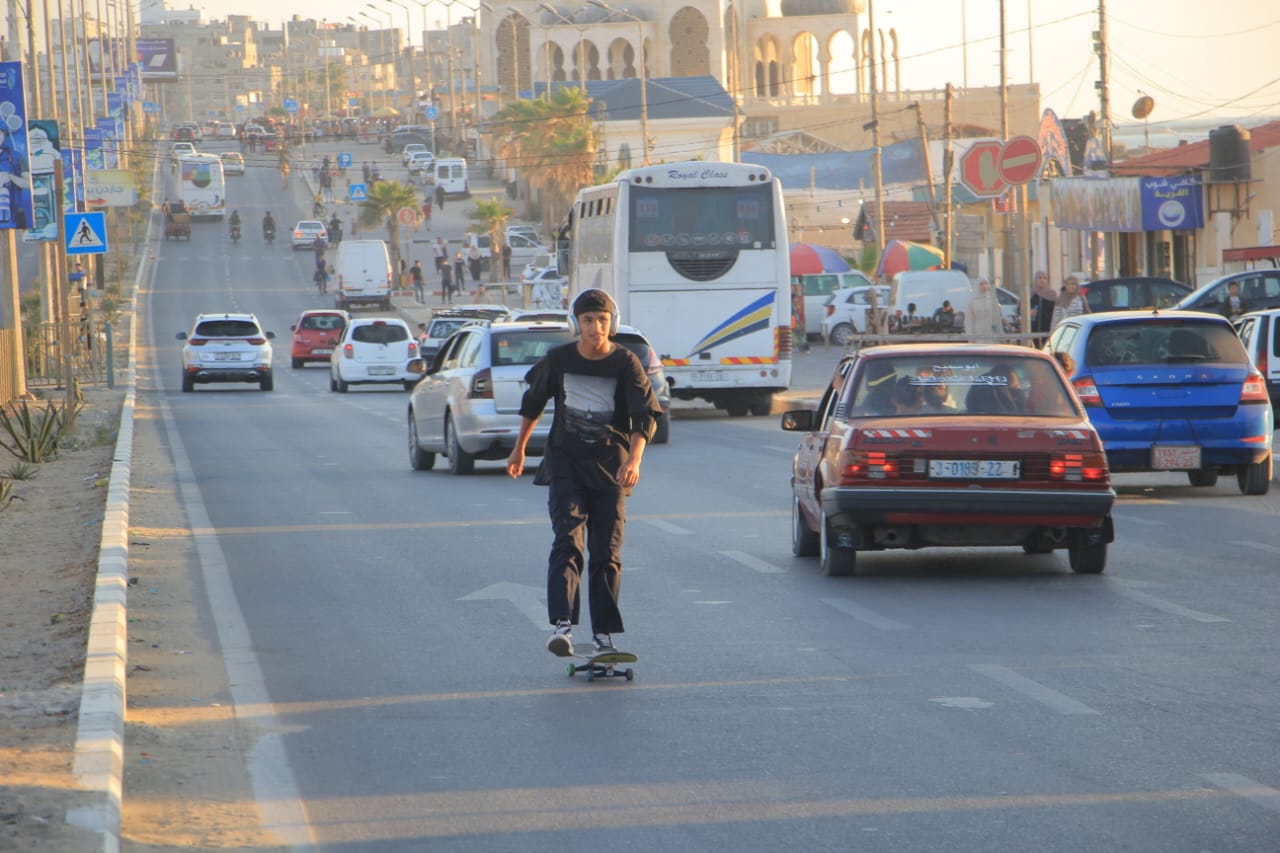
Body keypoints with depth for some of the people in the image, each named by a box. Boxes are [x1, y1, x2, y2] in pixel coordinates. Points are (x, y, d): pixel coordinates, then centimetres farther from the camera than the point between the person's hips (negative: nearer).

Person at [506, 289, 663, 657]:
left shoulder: (625, 363, -8)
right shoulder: (558, 360, -1)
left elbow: (645, 413, -17)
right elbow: (533, 400, 17)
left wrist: (634, 459, -32)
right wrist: (519, 447, 24)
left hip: (610, 468, 0)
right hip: (566, 464, 0)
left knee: (607, 552, 3)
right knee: (568, 543, -15)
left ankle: (603, 633, 10)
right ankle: (561, 626, -25)